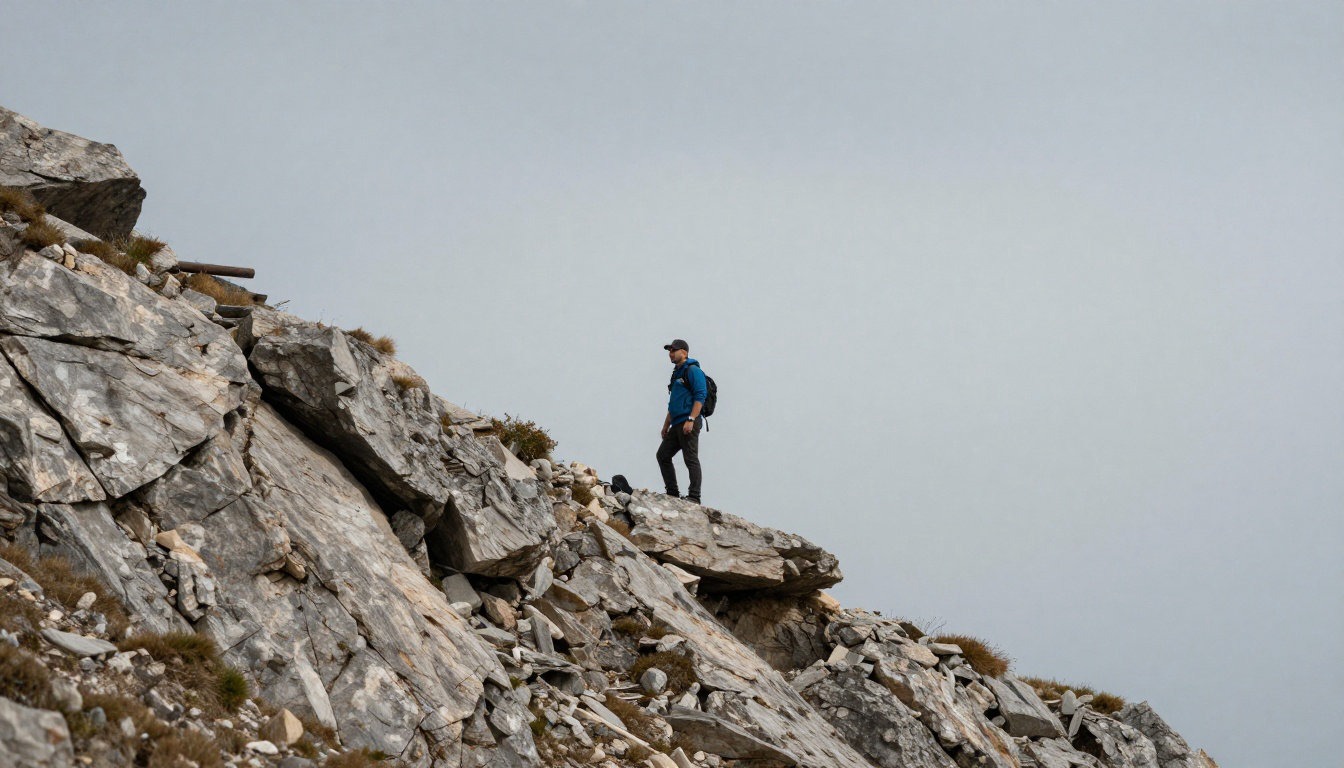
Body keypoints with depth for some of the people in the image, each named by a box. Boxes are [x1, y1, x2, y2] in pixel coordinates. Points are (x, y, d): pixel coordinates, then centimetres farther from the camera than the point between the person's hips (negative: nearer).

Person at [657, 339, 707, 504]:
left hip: (689, 423, -10)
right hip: (677, 425, 10)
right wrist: (666, 424, 25)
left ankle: (694, 497, -11)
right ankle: (672, 493, 14)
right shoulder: (677, 373, 22)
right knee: (663, 455, 10)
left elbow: (700, 397, -17)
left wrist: (691, 420, -24)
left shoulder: (693, 371, -7)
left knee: (691, 459, -11)